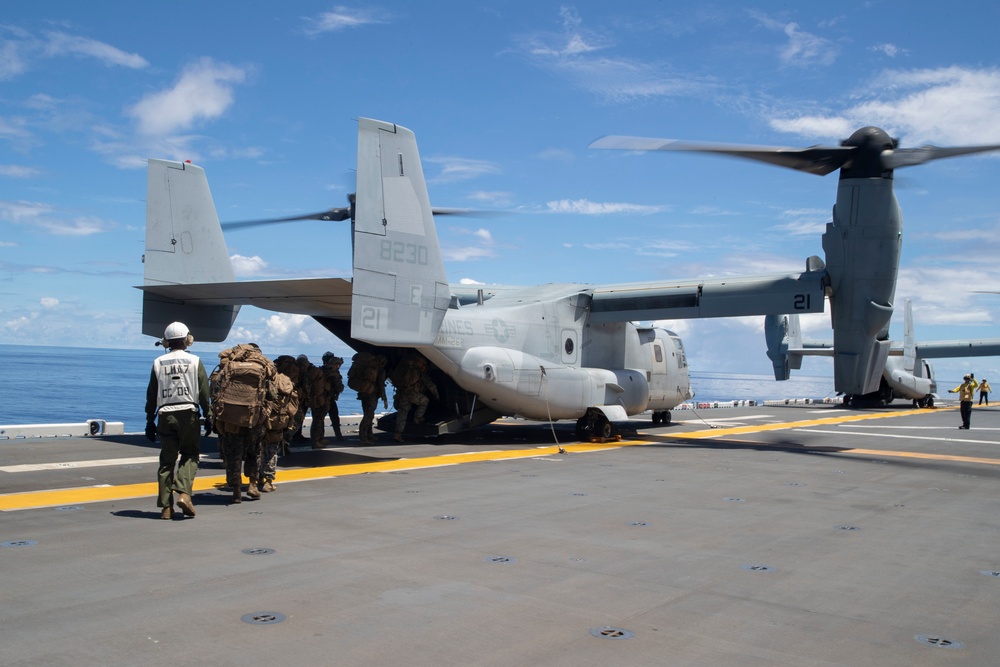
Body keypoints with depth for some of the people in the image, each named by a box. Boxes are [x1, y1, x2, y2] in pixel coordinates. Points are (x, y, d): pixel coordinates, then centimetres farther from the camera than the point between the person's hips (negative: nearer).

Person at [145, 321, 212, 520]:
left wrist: (150, 421, 14)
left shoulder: (158, 363, 7)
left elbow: (151, 394, 8)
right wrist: (208, 416, 5)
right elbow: (204, 392, -1)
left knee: (167, 459, 6)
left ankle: (166, 506, 6)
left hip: (165, 415, 2)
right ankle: (184, 493, -11)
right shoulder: (194, 361, 1)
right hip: (188, 413, -2)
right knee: (190, 455, 9)